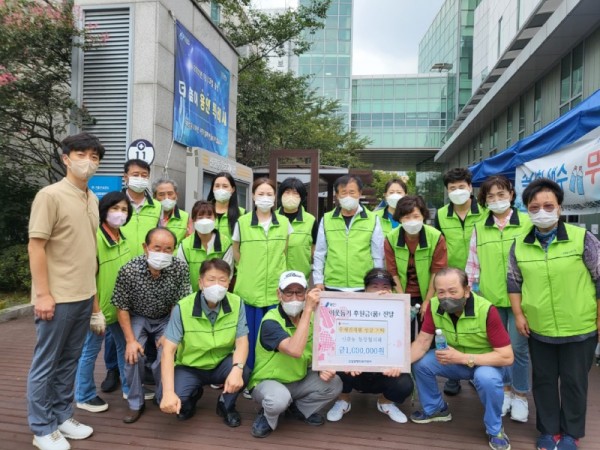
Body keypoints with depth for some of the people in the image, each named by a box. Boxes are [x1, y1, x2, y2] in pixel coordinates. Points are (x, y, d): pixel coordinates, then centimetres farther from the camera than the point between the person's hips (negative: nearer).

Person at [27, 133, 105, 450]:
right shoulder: (50, 195, -11)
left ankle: (62, 416, 31)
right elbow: (35, 246, -13)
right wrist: (43, 293, -17)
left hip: (84, 296, 7)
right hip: (57, 297, -7)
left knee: (69, 361, 17)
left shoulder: (93, 199, 11)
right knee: (45, 364, 7)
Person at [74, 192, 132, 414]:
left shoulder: (123, 239, 3)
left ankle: (129, 387, 34)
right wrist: (96, 312, -19)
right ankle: (84, 396, 25)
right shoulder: (95, 238, -19)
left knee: (125, 346, 18)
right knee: (90, 351, 8)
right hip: (101, 307, -7)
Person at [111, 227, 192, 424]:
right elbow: (122, 307, -13)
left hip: (167, 319, 0)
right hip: (138, 318, 0)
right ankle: (135, 403, 3)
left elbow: (180, 304, -12)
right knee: (133, 355, -21)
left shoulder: (180, 268, -23)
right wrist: (130, 340, -16)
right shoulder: (128, 270, -25)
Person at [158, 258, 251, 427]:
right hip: (190, 367, 0)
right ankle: (193, 394, 13)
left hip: (222, 364, 1)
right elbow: (168, 350, -22)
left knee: (243, 372, -32)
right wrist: (169, 391, -34)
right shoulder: (182, 308, -21)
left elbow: (242, 341, -17)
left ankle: (226, 405, 4)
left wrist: (237, 368, -39)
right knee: (166, 399, -27)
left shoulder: (236, 303, -15)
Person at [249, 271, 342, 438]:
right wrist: (308, 309, -43)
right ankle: (267, 416, 0)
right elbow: (295, 351, -43)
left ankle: (300, 409, 12)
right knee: (280, 398, -37)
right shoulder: (270, 321, -27)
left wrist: (324, 368, -17)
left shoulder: (311, 317, -6)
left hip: (299, 380, 6)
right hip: (267, 382, -6)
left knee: (334, 383, -14)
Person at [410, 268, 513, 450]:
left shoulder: (486, 311, -32)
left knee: (487, 378, -35)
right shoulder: (434, 306, -19)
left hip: (486, 362, -4)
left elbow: (507, 357, -30)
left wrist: (462, 358, -36)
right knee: (421, 363, -15)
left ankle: (495, 430, -6)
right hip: (454, 361, 5)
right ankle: (435, 409, 13)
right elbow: (421, 343, -15)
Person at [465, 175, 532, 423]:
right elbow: (473, 263, 8)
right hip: (490, 297, 3)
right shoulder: (479, 228, 5)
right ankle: (505, 390, 32)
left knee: (518, 347, 5)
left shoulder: (527, 223, -4)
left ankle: (520, 396, 25)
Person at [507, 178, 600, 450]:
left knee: (574, 381, 12)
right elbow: (513, 281, 8)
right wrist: (518, 314, 2)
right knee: (544, 381, 15)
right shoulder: (520, 244, -1)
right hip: (538, 330, 3)